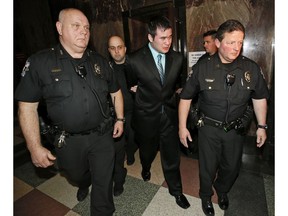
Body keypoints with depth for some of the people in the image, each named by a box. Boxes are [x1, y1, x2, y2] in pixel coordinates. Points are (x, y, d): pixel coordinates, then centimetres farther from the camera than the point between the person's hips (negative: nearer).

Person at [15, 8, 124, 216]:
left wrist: (120, 119, 7)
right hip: (69, 140, 0)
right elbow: (27, 106, -6)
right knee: (77, 175, 28)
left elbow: (116, 91, 11)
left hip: (102, 136, 1)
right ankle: (84, 185, 65)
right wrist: (35, 147, -7)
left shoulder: (100, 61, 0)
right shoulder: (40, 62, -9)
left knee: (103, 183, 13)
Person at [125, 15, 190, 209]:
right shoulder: (135, 60, -15)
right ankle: (146, 168, 59)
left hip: (169, 115, 2)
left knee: (172, 155, 11)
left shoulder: (177, 58, -4)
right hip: (147, 116, -1)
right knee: (148, 150, 23)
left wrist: (177, 90, 7)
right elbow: (129, 85, 4)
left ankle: (176, 190, 37)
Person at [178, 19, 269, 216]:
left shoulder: (251, 68, -8)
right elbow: (186, 97, -8)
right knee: (208, 167, 14)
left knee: (232, 167, 21)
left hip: (236, 129, 3)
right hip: (209, 128, -2)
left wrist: (262, 126, 6)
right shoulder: (203, 67, -14)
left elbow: (260, 98, 6)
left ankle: (222, 191, 55)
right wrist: (182, 126, -8)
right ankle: (206, 196, 47)